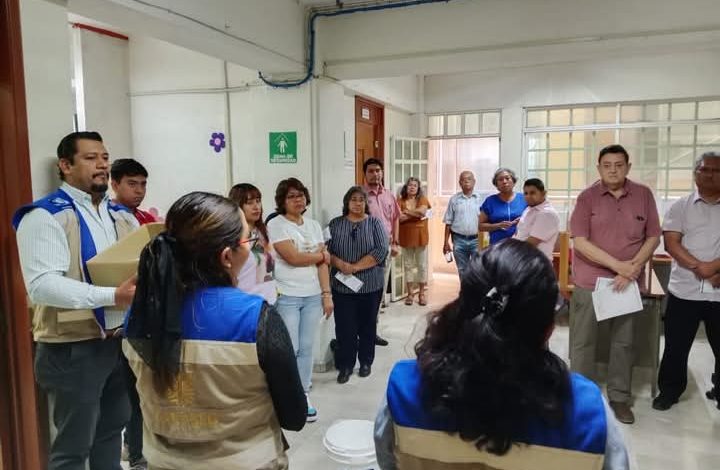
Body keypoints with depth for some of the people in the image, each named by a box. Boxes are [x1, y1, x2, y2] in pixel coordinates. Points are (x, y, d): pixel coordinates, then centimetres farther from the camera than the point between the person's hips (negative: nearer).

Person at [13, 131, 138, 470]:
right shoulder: (45, 215, -12)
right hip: (74, 349, -6)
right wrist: (111, 296, -31)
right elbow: (42, 284, -23)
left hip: (121, 340, 7)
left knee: (111, 431, 21)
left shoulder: (121, 215, 10)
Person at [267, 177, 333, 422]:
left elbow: (323, 263, 6)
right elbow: (293, 257, -16)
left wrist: (327, 294, -1)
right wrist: (321, 255, 0)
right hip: (286, 297, -5)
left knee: (306, 348, 11)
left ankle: (304, 395, 24)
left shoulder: (314, 226, 11)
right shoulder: (276, 225, -6)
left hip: (313, 296, 5)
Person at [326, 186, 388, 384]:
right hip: (342, 285, 0)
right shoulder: (335, 224, 5)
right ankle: (345, 365, 16)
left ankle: (366, 362, 27)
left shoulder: (375, 223, 1)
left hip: (370, 285, 0)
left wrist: (355, 267, -16)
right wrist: (341, 264, -19)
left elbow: (381, 250, -10)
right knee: (344, 327, 3)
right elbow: (326, 250, -1)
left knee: (367, 326, 11)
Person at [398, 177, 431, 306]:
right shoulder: (401, 201, 1)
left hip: (420, 236, 0)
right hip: (406, 237, 1)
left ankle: (421, 293, 14)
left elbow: (423, 212, -19)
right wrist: (416, 213, -14)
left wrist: (407, 211, -11)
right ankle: (410, 293, 16)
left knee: (422, 265, 5)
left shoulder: (422, 199, 1)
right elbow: (399, 217, -14)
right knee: (408, 265, 7)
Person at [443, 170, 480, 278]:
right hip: (459, 240, 1)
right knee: (462, 271, 11)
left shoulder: (480, 198, 1)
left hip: (476, 240, -1)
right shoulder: (454, 199, 5)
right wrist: (446, 242, 3)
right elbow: (448, 222, 7)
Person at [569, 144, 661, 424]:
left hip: (628, 282, 2)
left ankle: (619, 397, 25)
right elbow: (579, 242, -11)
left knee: (623, 341, 10)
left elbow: (653, 237, 4)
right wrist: (618, 265, -18)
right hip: (589, 281, -2)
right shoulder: (587, 197, -5)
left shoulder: (643, 195, 2)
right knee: (583, 342, 5)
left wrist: (634, 267, -11)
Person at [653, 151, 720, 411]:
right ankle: (669, 390, 25)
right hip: (684, 291, 0)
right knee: (676, 346, 9)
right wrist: (699, 267, -18)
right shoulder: (680, 207, 4)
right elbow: (671, 244, -6)